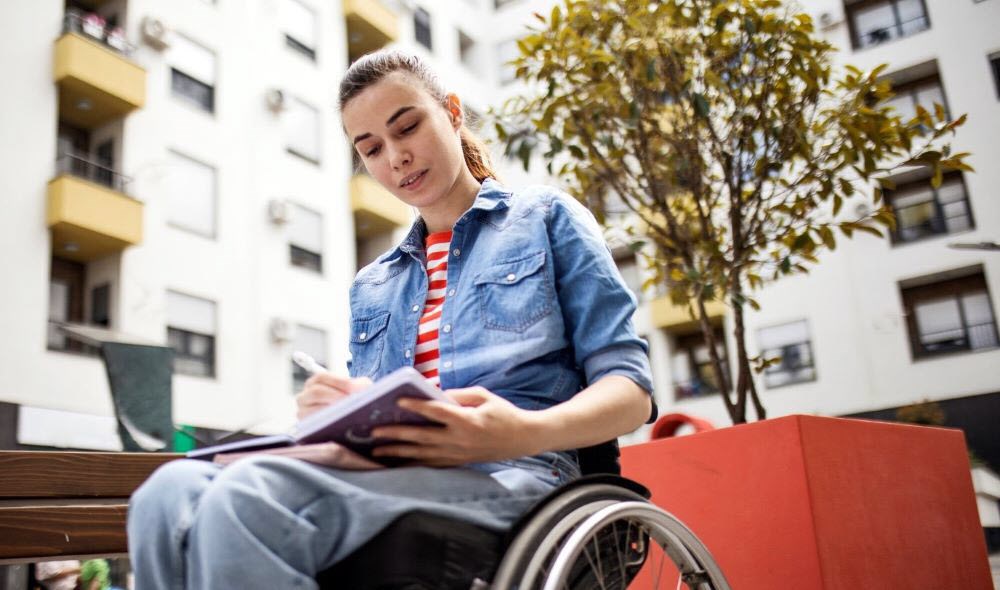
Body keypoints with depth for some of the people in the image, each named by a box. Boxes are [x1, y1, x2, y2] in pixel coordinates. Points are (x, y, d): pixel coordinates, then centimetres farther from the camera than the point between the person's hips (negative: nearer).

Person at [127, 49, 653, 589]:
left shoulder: (546, 218, 13)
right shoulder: (371, 286, 27)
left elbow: (631, 390, 4)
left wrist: (528, 432, -19)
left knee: (252, 497, -32)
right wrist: (333, 415, -4)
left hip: (507, 479, -4)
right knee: (173, 490, -27)